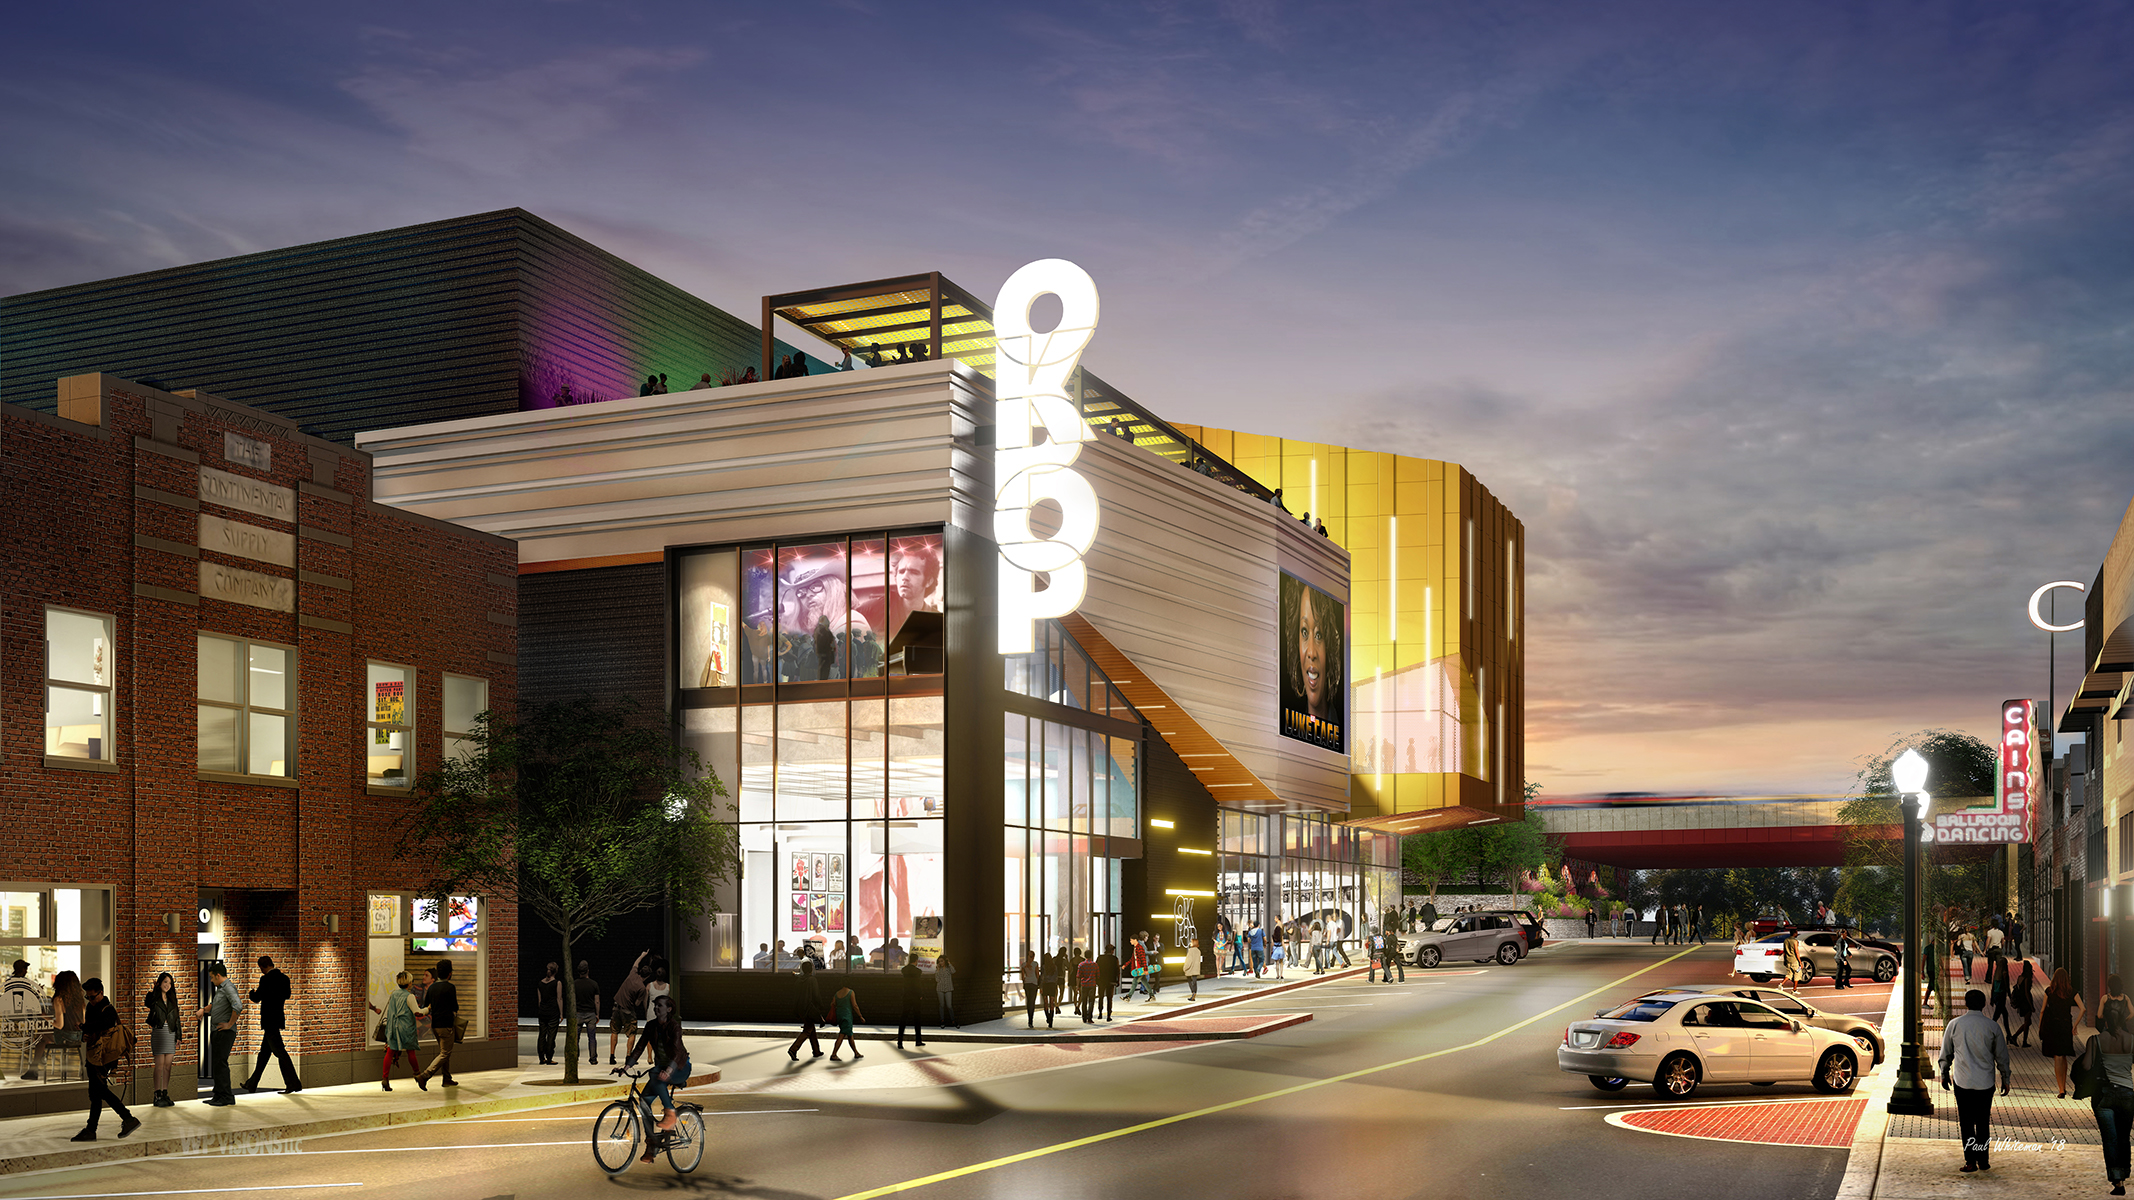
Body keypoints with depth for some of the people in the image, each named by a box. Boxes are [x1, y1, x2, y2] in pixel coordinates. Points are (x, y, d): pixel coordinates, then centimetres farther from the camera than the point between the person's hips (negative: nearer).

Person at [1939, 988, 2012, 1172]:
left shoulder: (1954, 1025, -3)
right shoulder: (1992, 1027, -4)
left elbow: (1946, 1053, 6)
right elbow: (2002, 1056, 5)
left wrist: (1945, 1074, 20)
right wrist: (2005, 1079, 17)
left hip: (1962, 1081, -1)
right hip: (1985, 1082, 1)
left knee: (1966, 1122, 4)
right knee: (1983, 1122, 12)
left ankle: (1970, 1161, 2)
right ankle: (1983, 1160, 16)